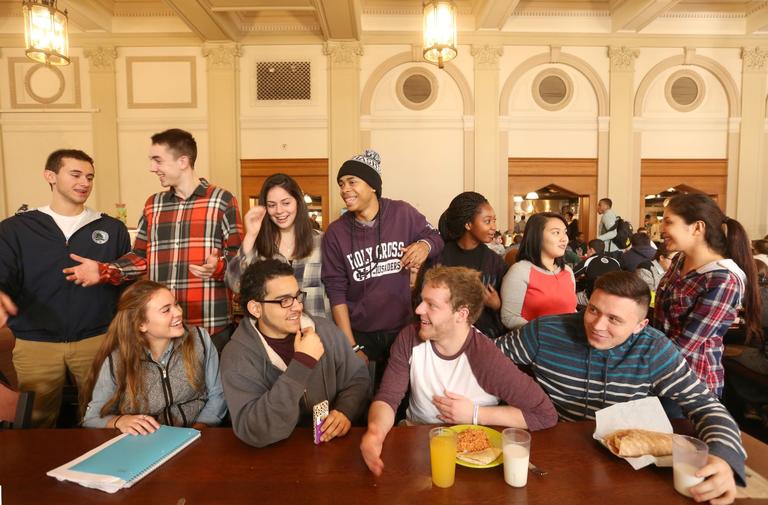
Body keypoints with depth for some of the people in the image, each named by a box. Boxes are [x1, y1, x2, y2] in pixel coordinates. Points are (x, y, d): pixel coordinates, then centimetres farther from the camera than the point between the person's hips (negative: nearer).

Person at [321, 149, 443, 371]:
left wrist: (425, 245, -19)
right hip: (359, 333, 0)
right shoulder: (335, 232, -6)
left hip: (402, 328, 1)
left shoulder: (402, 213, -8)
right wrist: (351, 347, -11)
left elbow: (435, 237, 7)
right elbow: (336, 291, -7)